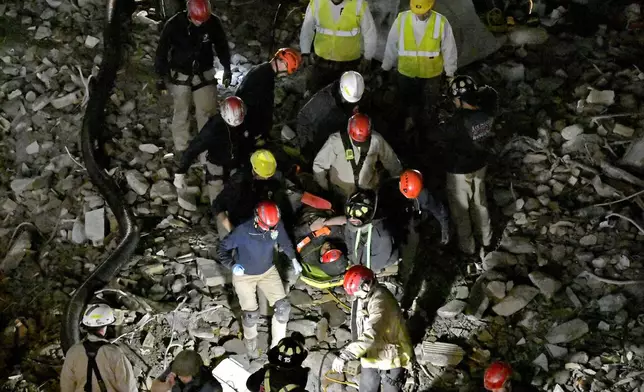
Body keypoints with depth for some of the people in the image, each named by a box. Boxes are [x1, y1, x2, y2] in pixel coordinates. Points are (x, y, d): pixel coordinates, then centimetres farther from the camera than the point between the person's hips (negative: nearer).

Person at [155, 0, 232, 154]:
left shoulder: (214, 23, -14)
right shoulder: (174, 24, -18)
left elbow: (222, 45, 4)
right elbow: (162, 49, -6)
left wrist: (227, 68, 5)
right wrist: (161, 75, -4)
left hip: (204, 74, 1)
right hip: (180, 75, -1)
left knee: (207, 111, 2)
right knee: (181, 112, 4)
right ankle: (181, 147, 16)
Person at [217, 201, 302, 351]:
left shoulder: (277, 226, -20)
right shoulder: (243, 231, -32)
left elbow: (285, 242, 3)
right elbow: (223, 247, -20)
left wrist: (293, 259, -2)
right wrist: (231, 265, -35)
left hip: (268, 271, 4)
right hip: (244, 275, -4)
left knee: (283, 307, -2)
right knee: (251, 314, -1)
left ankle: (277, 344, 20)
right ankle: (250, 338, 36)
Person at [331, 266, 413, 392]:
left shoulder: (380, 301, -30)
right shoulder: (365, 298, 1)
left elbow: (371, 335, -41)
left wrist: (345, 355, -45)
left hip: (391, 358, -8)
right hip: (371, 357, 8)